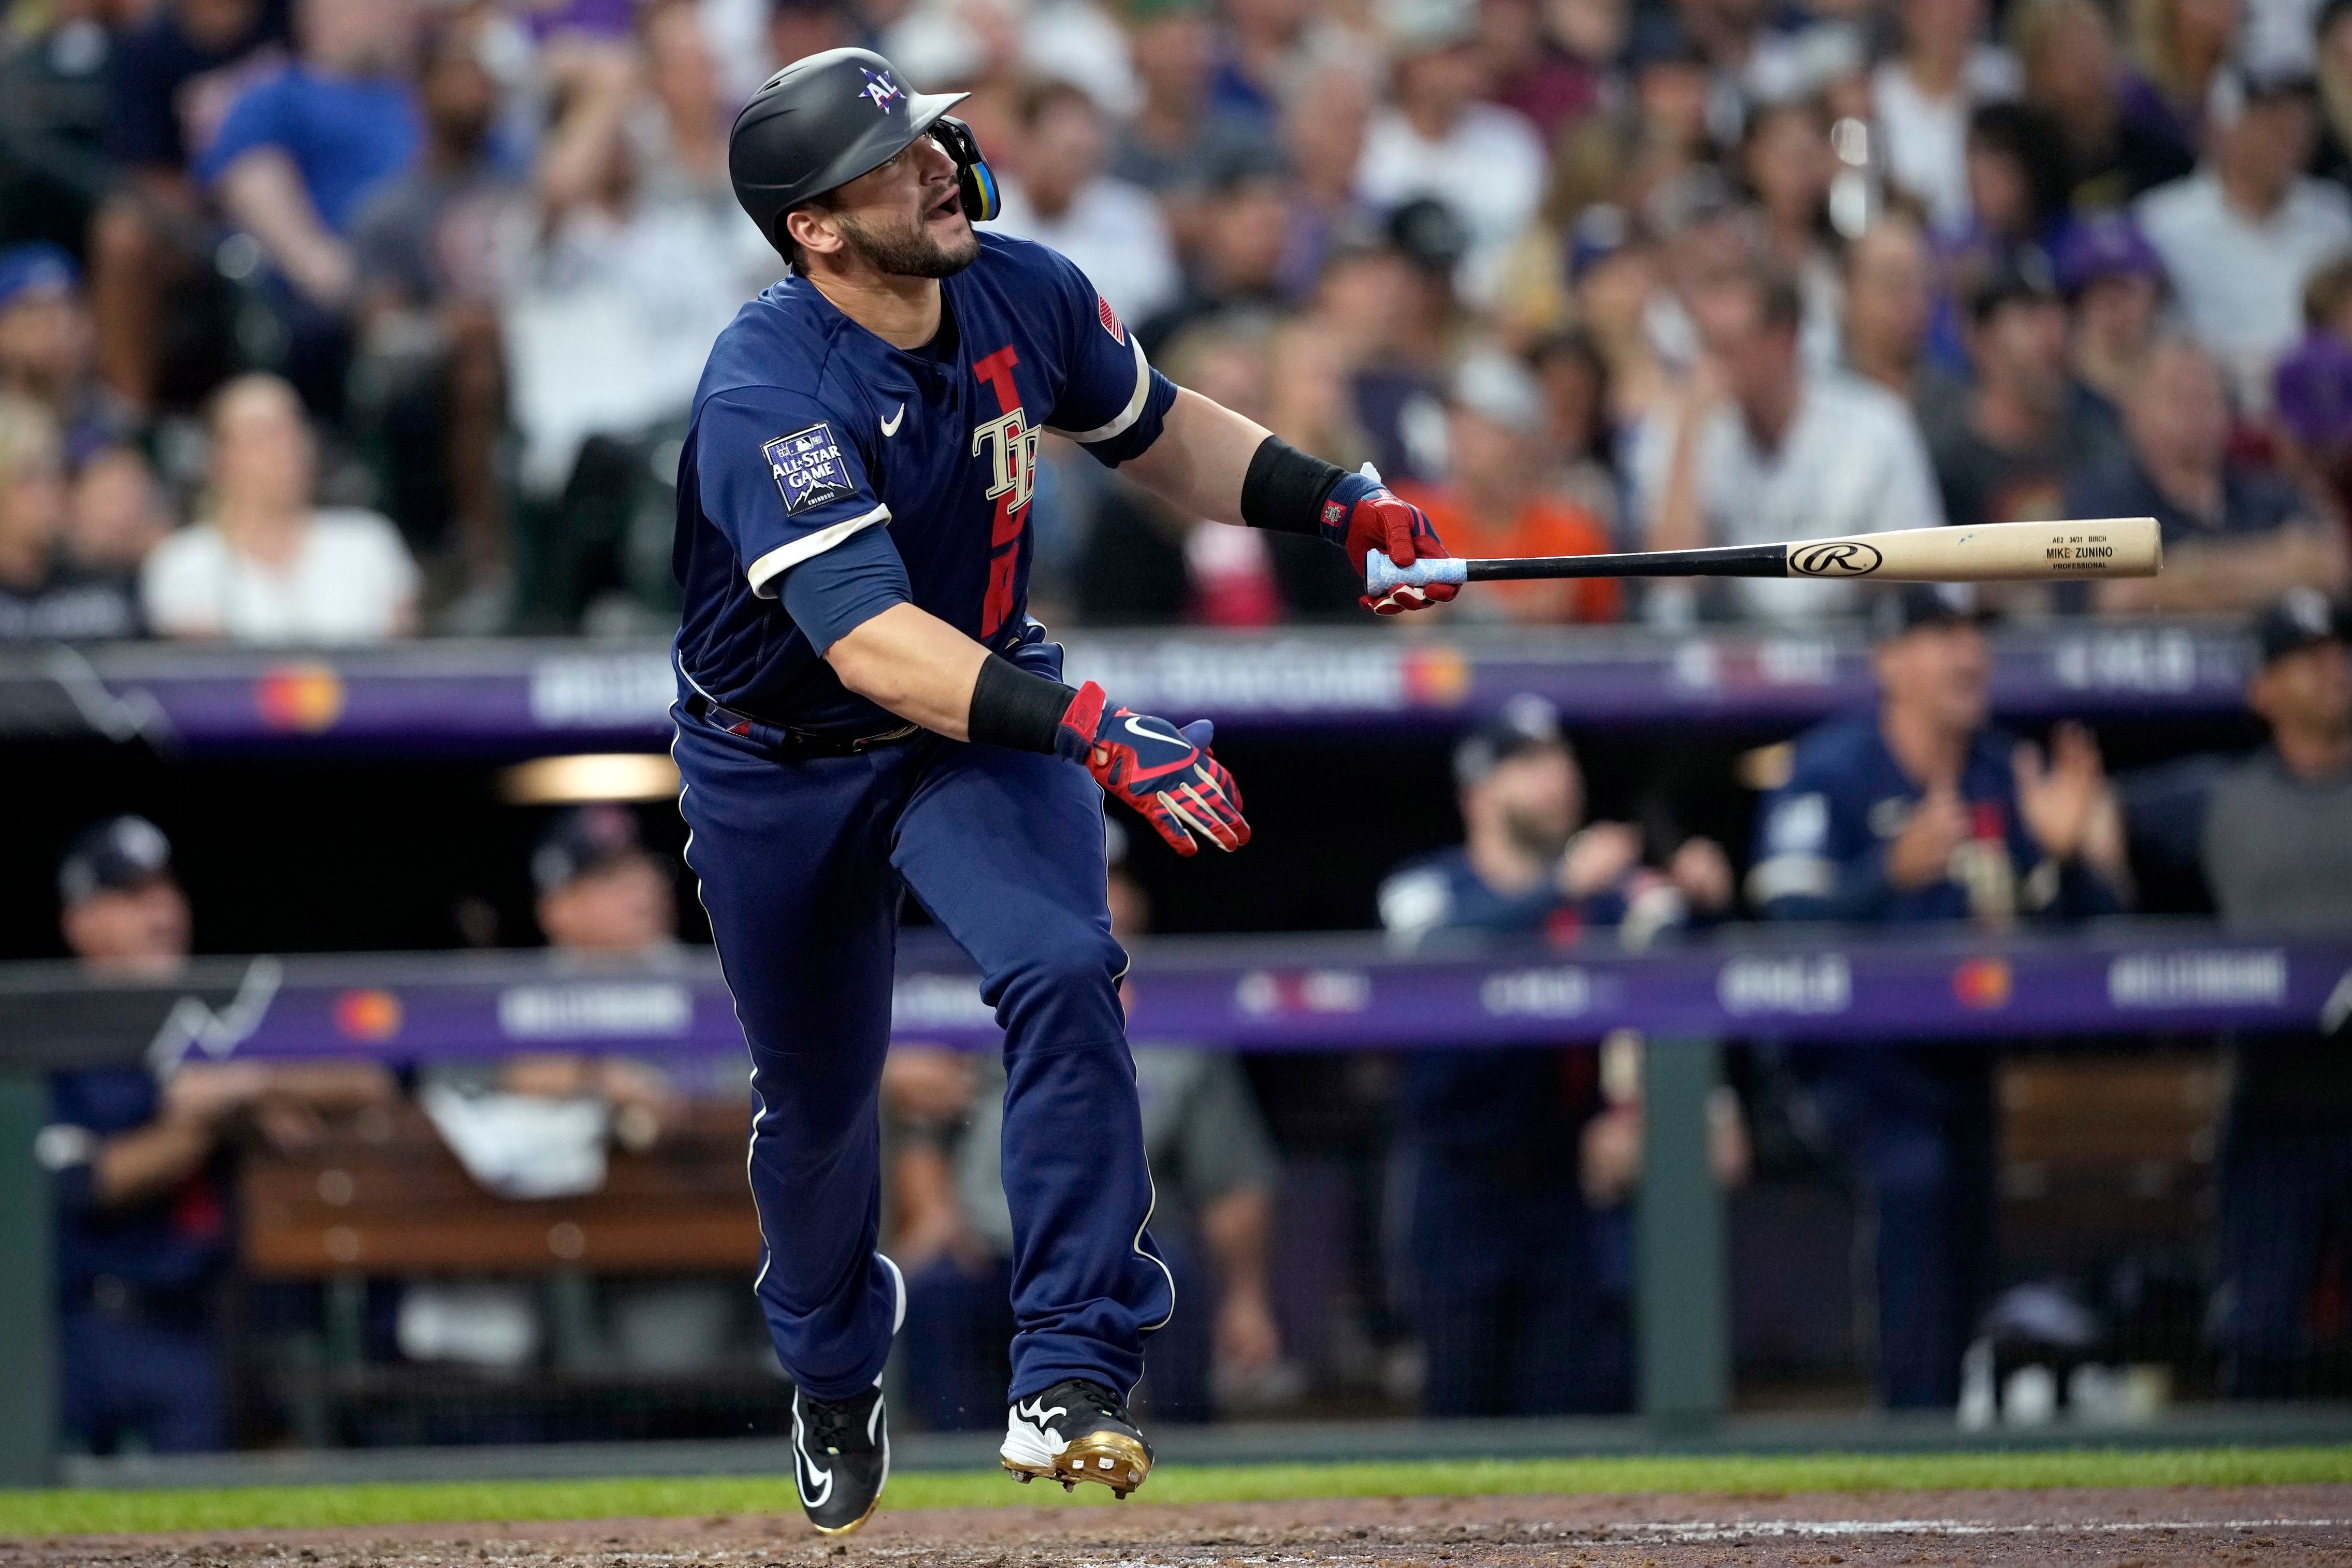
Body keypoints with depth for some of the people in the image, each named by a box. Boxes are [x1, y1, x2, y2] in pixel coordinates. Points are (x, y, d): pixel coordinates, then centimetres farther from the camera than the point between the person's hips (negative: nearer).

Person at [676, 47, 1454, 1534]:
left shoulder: (1024, 298, -13)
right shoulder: (768, 393, -32)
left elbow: (1153, 427, 10)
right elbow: (867, 639, -43)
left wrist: (1336, 504, -5)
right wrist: (1086, 727, -54)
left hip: (982, 717, 3)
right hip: (781, 769, -3)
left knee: (1063, 968, -26)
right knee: (816, 1098, 14)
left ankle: (1073, 1372, -24)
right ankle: (835, 1375, 46)